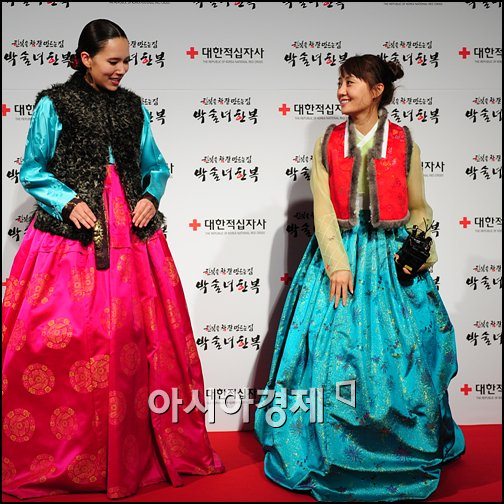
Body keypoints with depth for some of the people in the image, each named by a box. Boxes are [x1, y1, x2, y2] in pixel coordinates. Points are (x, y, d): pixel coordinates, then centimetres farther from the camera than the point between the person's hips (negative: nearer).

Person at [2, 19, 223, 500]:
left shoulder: (134, 106, 14)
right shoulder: (53, 104, 3)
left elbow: (155, 166, 18)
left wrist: (151, 196, -1)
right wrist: (68, 202, -11)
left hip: (132, 234, 4)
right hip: (70, 234, -3)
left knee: (142, 337, 2)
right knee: (62, 339, -5)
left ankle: (138, 453, 18)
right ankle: (50, 458, 13)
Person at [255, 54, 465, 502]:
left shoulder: (405, 143, 2)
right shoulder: (327, 144, 3)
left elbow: (419, 208, 7)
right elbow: (323, 211, -3)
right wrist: (338, 264, -12)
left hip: (391, 259, 0)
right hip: (338, 254, 1)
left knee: (397, 354, 4)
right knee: (332, 350, 2)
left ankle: (402, 455, 24)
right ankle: (329, 452, 21)